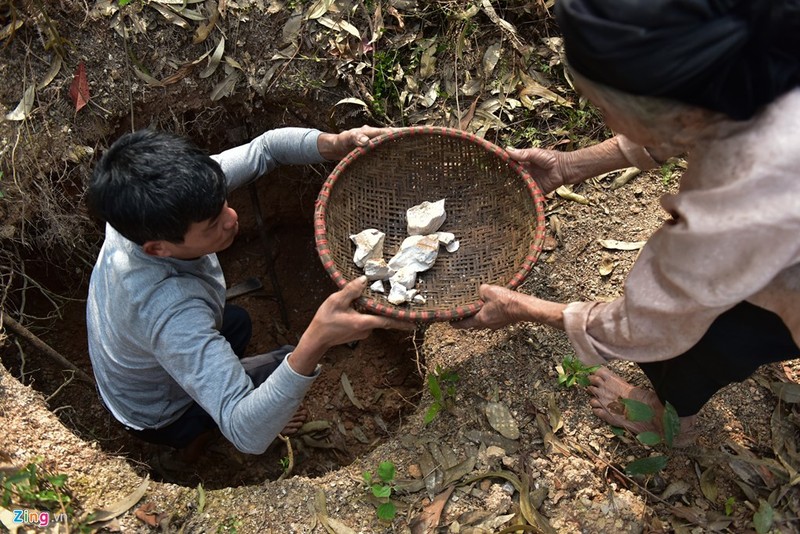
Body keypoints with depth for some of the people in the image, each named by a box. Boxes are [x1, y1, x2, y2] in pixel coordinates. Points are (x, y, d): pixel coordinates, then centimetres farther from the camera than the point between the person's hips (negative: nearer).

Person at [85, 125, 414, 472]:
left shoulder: (145, 215, -27)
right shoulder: (171, 311, -48)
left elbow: (265, 147, -20)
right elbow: (248, 434, -51)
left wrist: (334, 144, -40)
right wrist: (314, 344, -67)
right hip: (157, 417, -6)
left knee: (237, 322, 28)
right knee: (289, 361, 2)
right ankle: (196, 438, 16)